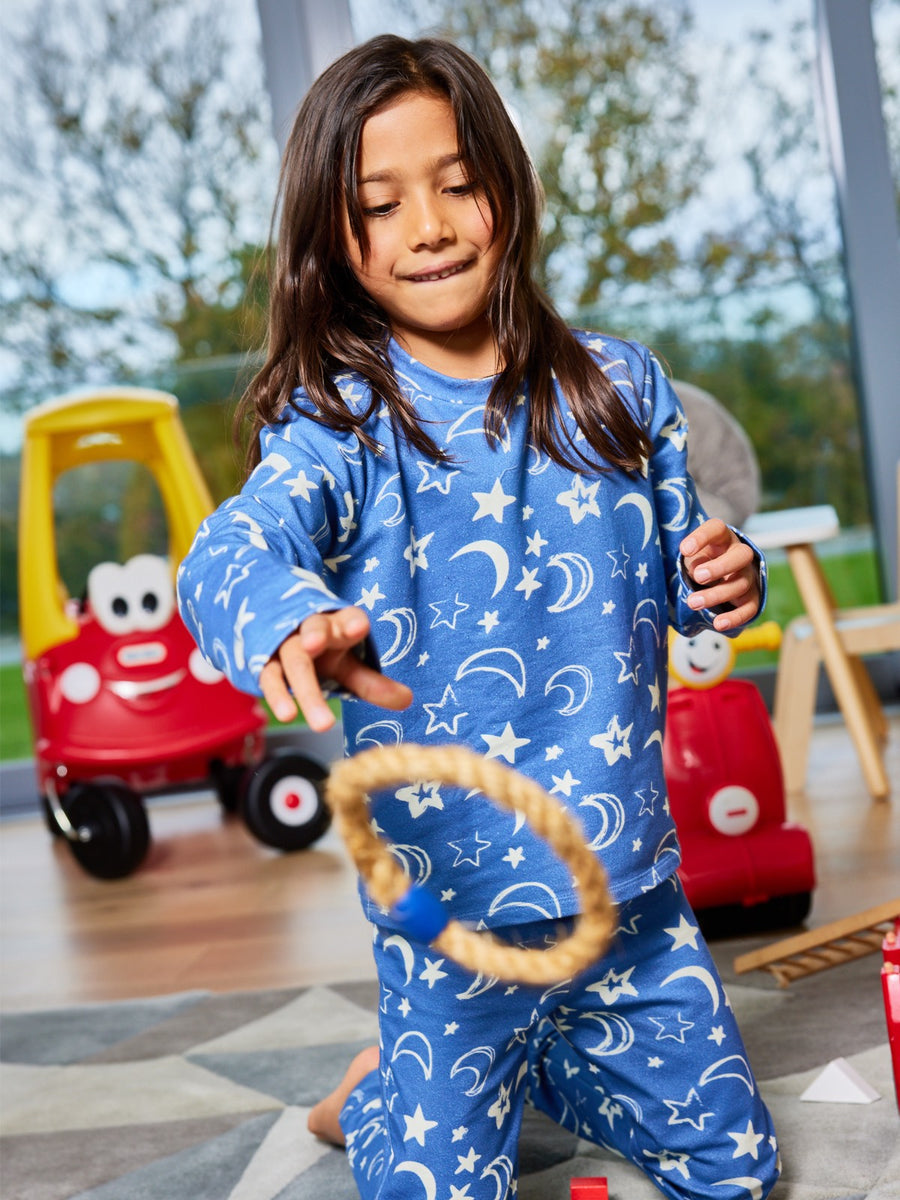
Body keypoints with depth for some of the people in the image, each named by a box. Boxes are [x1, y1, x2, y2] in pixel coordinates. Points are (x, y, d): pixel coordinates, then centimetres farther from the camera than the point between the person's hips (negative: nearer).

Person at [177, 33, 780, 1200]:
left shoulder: (619, 385, 1)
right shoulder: (343, 419, -11)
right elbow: (234, 545, -30)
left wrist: (721, 578, -10)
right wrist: (289, 616, -53)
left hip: (629, 875, 4)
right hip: (452, 895, -4)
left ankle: (531, 1061, 42)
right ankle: (389, 1097, 38)